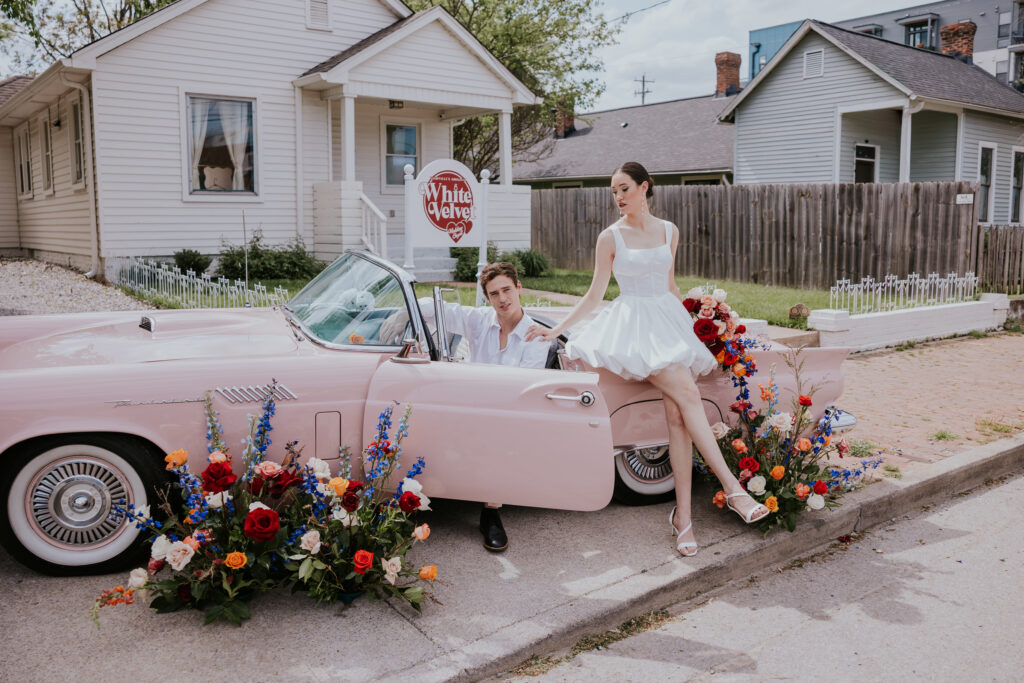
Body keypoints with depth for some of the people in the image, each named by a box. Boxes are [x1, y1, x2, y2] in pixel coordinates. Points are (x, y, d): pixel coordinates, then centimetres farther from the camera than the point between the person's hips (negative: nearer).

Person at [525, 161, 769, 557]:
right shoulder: (610, 237, 4)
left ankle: (683, 515, -9)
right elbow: (594, 294, 6)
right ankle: (732, 488, -19)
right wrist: (557, 329, 0)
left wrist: (690, 325, 26)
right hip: (635, 325, -4)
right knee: (687, 394, -23)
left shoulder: (669, 231, 14)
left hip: (669, 321, 4)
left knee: (677, 414, -11)